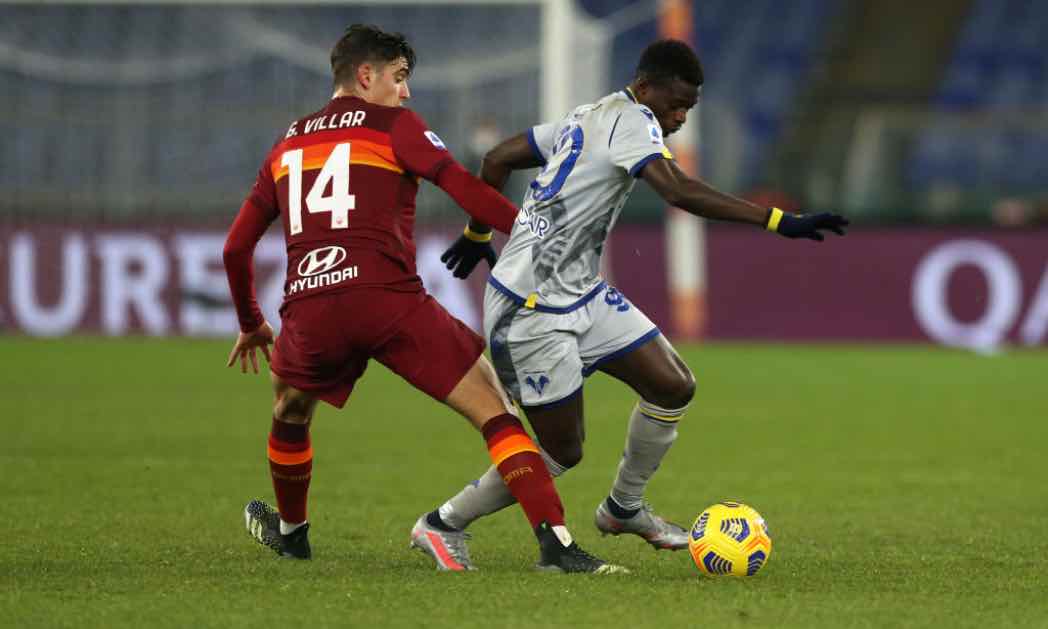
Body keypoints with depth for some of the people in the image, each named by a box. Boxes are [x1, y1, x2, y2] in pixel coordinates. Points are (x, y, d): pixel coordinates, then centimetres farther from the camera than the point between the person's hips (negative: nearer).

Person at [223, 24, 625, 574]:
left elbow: (236, 247, 26)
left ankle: (290, 533, 53)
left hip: (308, 311, 5)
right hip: (389, 301, -5)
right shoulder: (392, 126, 9)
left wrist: (251, 324, 38)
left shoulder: (286, 145, 24)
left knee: (290, 416, 35)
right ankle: (555, 543, -18)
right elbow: (467, 191, -4)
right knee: (496, 412, -3)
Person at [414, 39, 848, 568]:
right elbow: (680, 192, -32)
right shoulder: (632, 120, -16)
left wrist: (478, 234, 33)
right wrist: (779, 222, -36)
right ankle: (444, 524, 14)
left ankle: (624, 508, 22)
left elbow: (496, 160, 19)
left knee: (674, 387, 3)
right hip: (532, 311, -10)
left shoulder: (590, 118, 11)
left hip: (581, 295, 10)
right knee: (563, 452, -2)